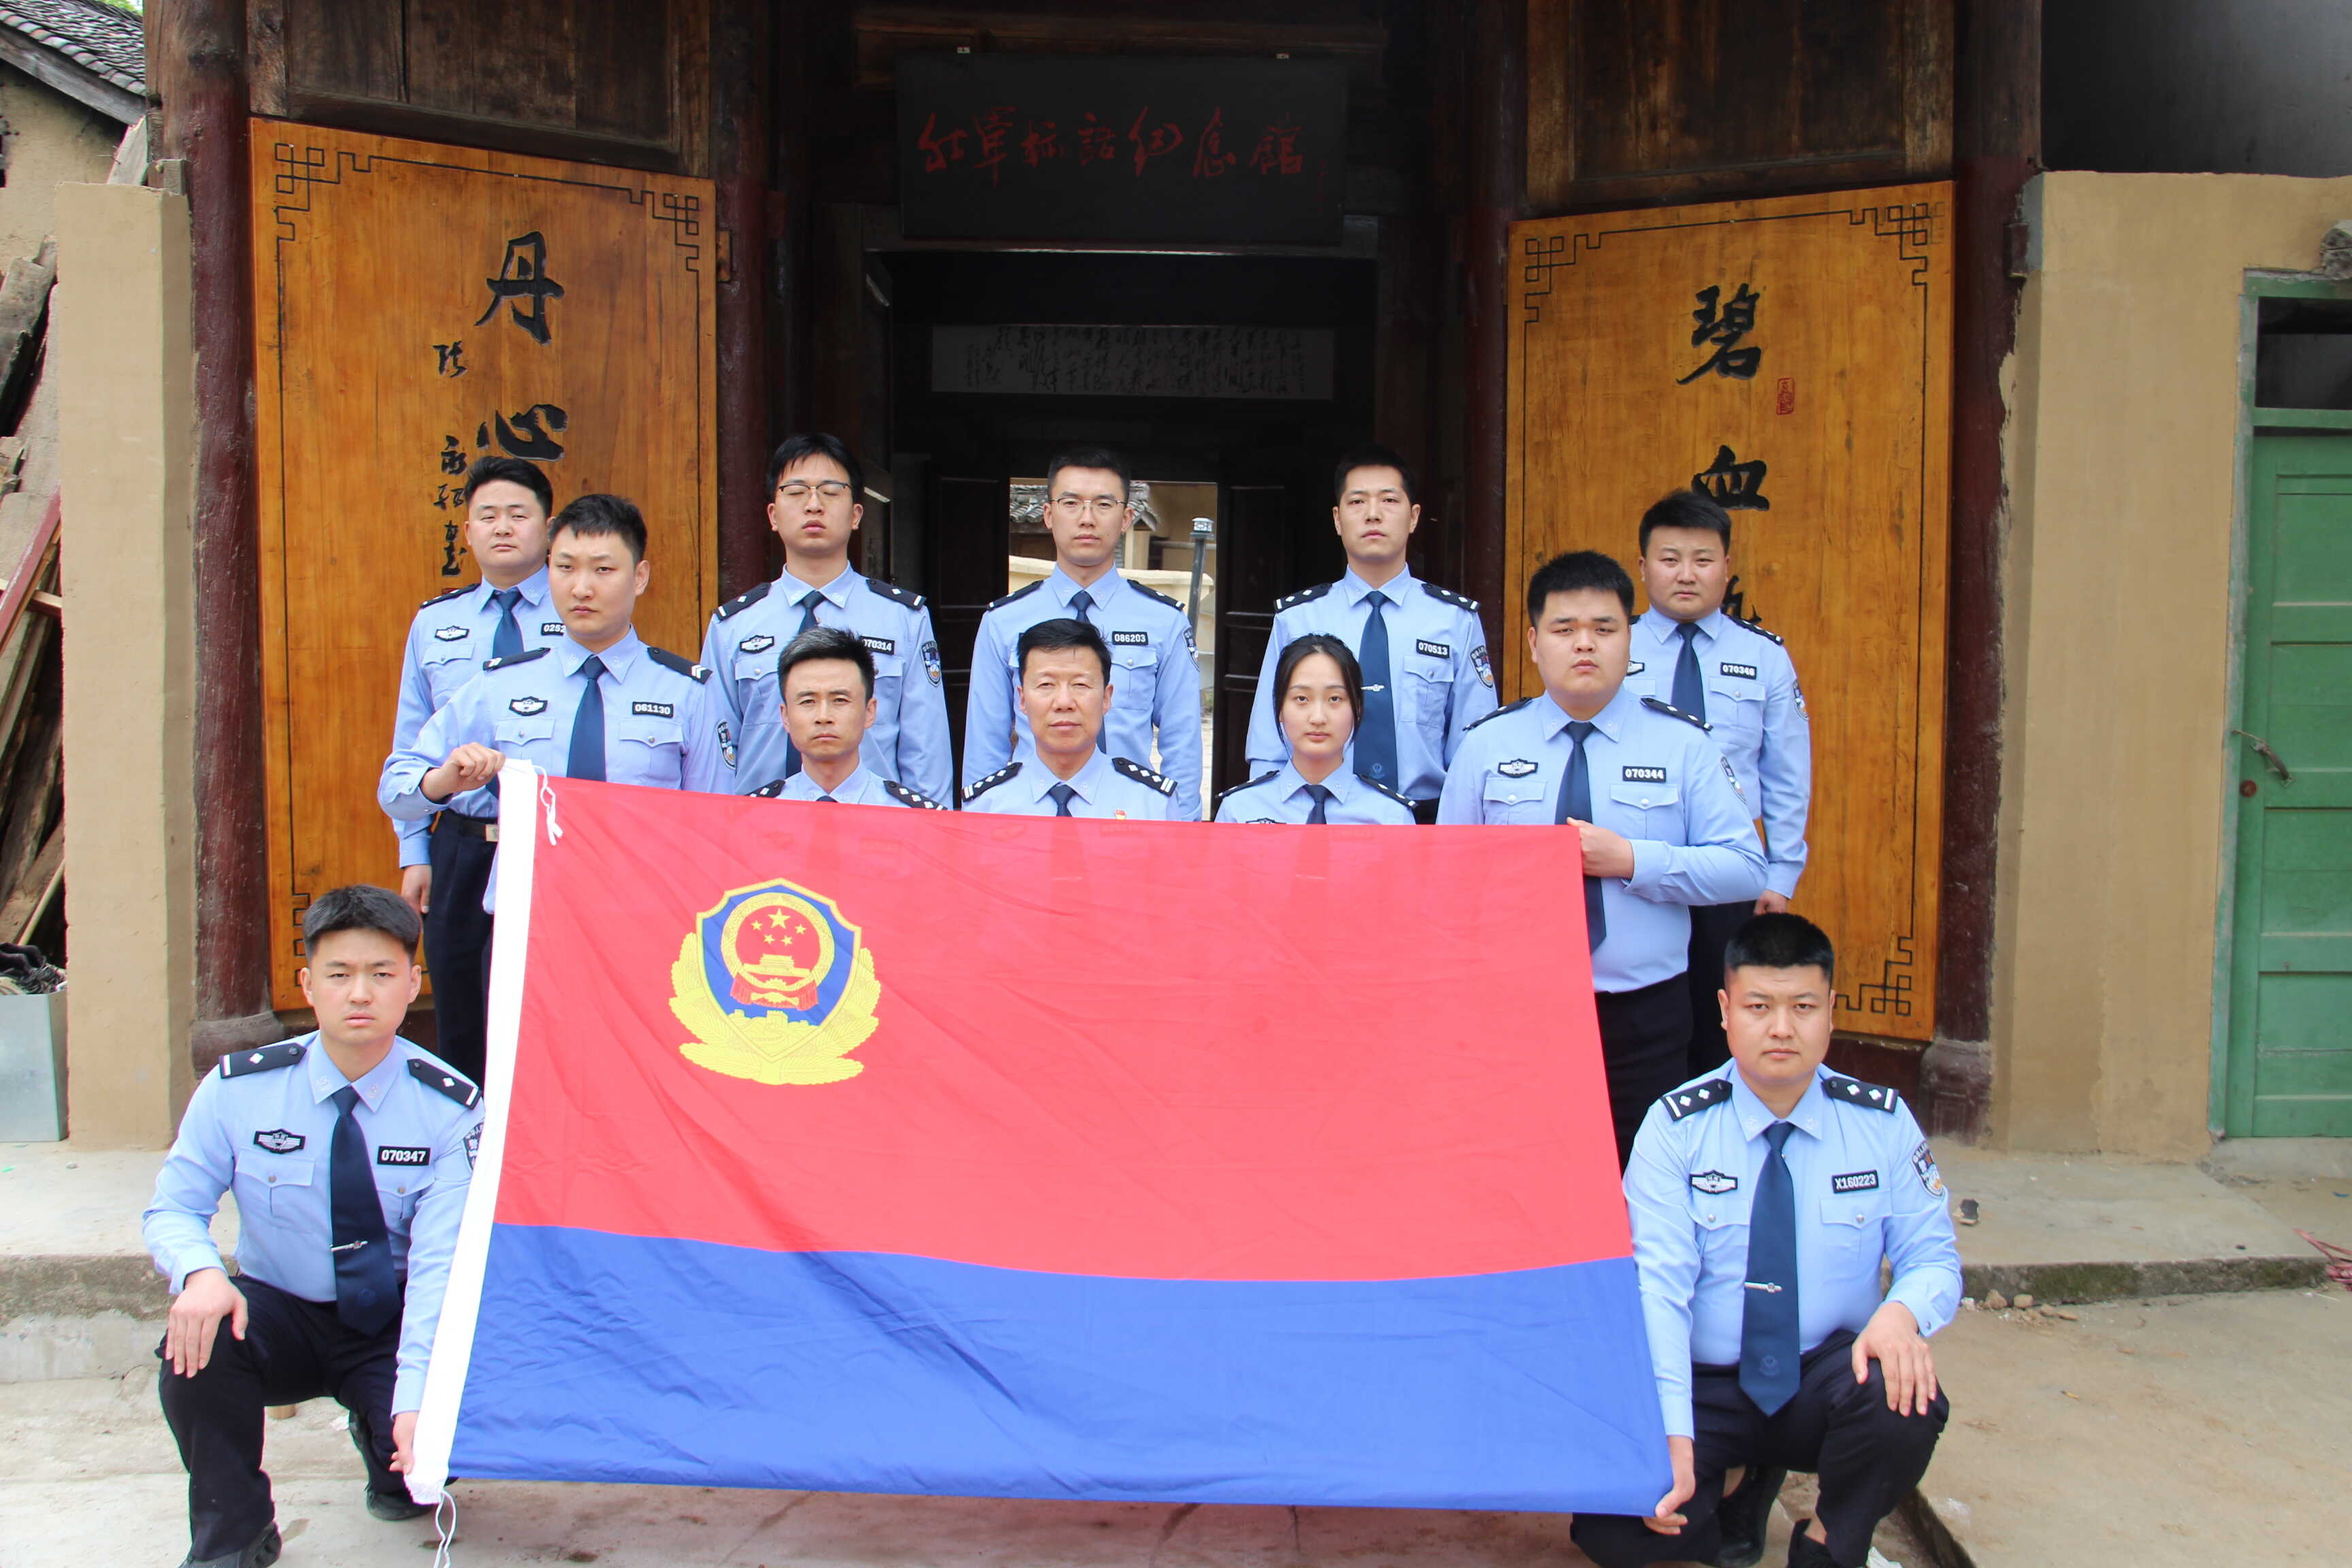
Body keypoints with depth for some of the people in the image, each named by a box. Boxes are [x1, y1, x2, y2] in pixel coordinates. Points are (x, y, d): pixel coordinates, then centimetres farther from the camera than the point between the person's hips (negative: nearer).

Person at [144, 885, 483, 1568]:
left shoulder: (449, 1108, -15)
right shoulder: (239, 1088, -10)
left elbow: (439, 1261, -21)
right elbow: (173, 1208, -4)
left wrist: (418, 1399, -34)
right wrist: (200, 1273, -30)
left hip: (393, 1328, -1)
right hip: (279, 1315, 1)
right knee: (199, 1337, -31)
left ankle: (383, 1437, 13)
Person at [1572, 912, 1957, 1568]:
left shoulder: (1883, 1123, -1)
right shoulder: (1675, 1128, -8)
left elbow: (1933, 1258, 1)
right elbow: (1657, 1286, -15)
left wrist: (1902, 1313, -24)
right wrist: (1672, 1436, -27)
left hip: (1829, 1380, 1)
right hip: (1705, 1387, -1)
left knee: (1906, 1400, -33)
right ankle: (1736, 1483, 11)